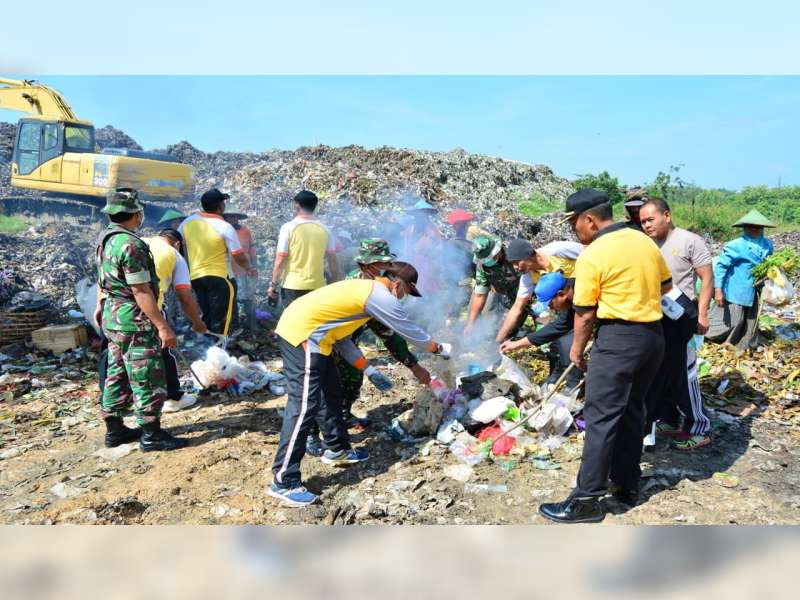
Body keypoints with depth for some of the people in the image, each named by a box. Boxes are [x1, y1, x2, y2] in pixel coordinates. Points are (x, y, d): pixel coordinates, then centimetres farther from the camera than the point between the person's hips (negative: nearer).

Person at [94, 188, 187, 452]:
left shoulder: (105, 238, 7)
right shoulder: (131, 245, -23)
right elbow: (141, 292, -25)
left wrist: (101, 306, 33)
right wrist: (163, 327, -23)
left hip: (113, 317, 10)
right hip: (134, 321, -10)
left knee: (117, 375, 17)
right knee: (147, 379, -1)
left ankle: (114, 430, 27)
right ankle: (151, 435, 7)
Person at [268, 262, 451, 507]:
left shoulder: (364, 289, 20)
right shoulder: (381, 296, -8)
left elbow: (340, 335, 19)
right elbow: (410, 331, 2)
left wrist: (369, 370, 19)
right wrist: (439, 348, 20)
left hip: (300, 329, 11)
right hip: (302, 334, -11)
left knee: (330, 393, 21)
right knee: (303, 407, -9)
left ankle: (337, 449, 37)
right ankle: (284, 482, -4)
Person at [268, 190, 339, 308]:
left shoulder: (289, 227, -6)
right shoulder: (324, 230, 4)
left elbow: (280, 260, -8)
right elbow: (333, 261, 5)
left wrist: (273, 285, 0)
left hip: (293, 286, -3)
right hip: (318, 286, 3)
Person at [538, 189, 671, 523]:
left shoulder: (592, 255, -13)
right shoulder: (644, 241, 8)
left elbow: (585, 314, -10)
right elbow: (666, 285, 19)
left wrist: (577, 349, 4)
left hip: (618, 337, -8)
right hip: (654, 334, 8)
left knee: (600, 418, -4)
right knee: (632, 410, 17)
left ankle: (587, 500, 0)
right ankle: (627, 485, 27)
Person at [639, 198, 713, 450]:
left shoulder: (690, 241, -8)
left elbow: (707, 278, -9)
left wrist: (701, 314, -15)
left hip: (680, 316, -7)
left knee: (682, 374, -3)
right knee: (658, 372, 13)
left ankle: (699, 429, 10)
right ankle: (669, 421, 28)